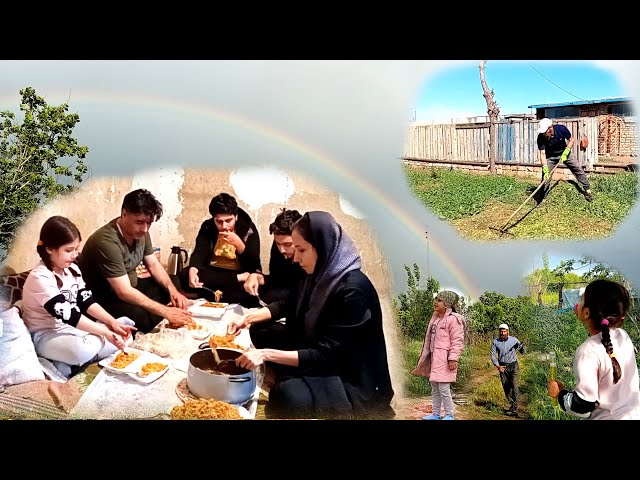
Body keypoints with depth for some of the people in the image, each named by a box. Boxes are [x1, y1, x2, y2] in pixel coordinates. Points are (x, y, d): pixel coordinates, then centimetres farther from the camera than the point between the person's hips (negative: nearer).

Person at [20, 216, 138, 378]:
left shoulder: (71, 269, 2)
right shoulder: (40, 278, -23)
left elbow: (87, 301, 1)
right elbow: (68, 315, -28)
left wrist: (113, 323, -13)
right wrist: (105, 332, -30)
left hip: (74, 326, 9)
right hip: (46, 334, -9)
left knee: (123, 333, -4)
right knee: (83, 350, -40)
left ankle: (70, 363, -10)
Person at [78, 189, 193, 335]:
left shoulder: (140, 232, -5)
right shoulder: (107, 241, -31)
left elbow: (154, 265, 8)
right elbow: (124, 292, -34)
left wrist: (173, 290, -11)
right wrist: (166, 312, -35)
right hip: (102, 299, -9)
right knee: (144, 318, -33)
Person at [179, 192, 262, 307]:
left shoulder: (248, 229, -7)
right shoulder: (207, 227, -1)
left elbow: (253, 265, -13)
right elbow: (199, 253, -12)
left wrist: (238, 244, -28)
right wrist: (192, 271, -34)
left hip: (240, 273, -3)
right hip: (213, 273, 4)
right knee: (184, 275, -29)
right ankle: (239, 279, -26)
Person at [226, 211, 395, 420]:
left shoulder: (353, 290, -29)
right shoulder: (319, 274, -4)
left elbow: (326, 354, -27)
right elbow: (287, 305, 14)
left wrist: (266, 354, -29)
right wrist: (248, 317, 0)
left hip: (353, 381, -8)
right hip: (322, 361, 9)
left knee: (287, 396, -33)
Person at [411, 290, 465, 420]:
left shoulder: (453, 319, -12)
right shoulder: (436, 319, 16)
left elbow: (457, 341, -16)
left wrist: (453, 359, -21)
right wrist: (427, 358, 24)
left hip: (445, 359, -9)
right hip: (434, 358, 9)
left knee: (444, 389, -8)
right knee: (435, 389, 14)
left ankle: (450, 415, 5)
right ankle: (436, 414, 23)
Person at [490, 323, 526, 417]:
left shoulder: (514, 340, -5)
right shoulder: (495, 341, -2)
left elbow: (523, 351, 2)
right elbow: (492, 354, 3)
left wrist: (522, 347, -22)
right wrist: (497, 366, -5)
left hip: (513, 366, -2)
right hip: (502, 367, 3)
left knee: (514, 387, -12)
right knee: (506, 387, 8)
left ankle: (514, 409, -13)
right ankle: (512, 404, 26)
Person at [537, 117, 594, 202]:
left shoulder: (561, 129, -26)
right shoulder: (541, 137, -28)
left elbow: (571, 140, -10)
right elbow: (542, 154, -29)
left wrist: (566, 151, -24)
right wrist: (545, 169, -39)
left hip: (564, 153, 1)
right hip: (550, 157, -1)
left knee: (578, 169, -5)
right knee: (546, 177, -10)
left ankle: (587, 189, 9)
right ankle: (543, 199, 2)